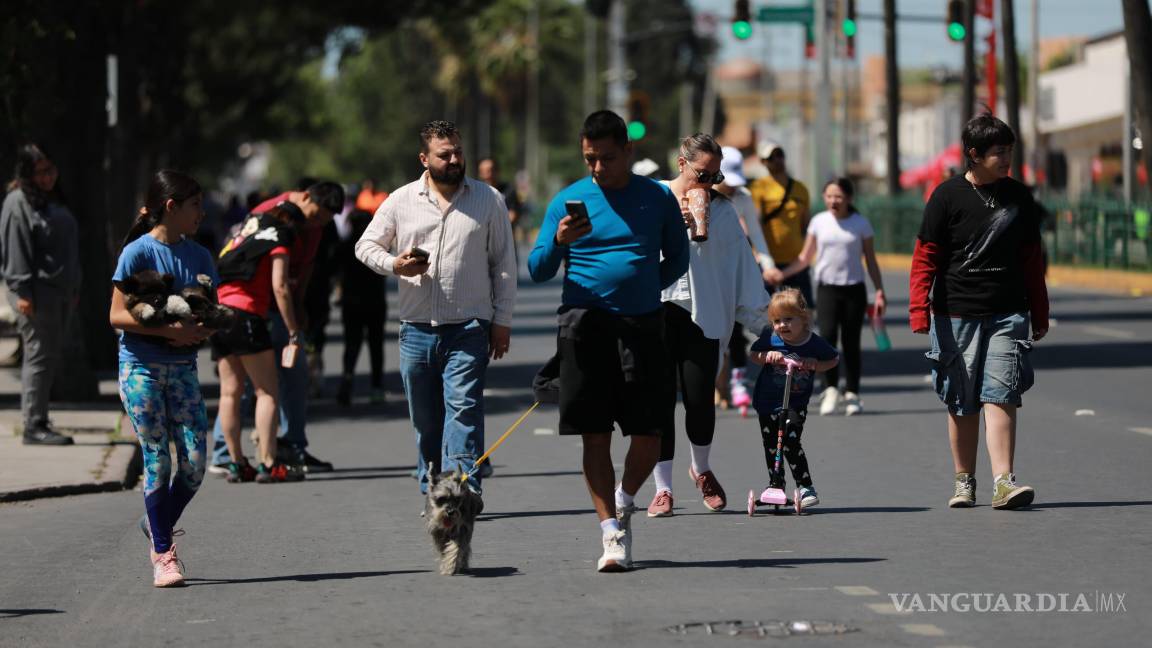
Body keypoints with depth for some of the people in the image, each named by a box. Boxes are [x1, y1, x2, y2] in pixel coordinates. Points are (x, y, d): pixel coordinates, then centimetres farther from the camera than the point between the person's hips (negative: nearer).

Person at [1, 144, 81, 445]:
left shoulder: (52, 200, 19)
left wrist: (73, 288, 21)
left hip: (60, 293, 9)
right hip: (37, 294, -9)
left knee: (52, 357, 10)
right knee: (39, 356, -9)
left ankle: (37, 419, 16)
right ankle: (34, 425, -7)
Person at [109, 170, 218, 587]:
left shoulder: (198, 255, 10)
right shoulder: (138, 253, -7)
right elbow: (117, 316, -11)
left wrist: (202, 331, -9)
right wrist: (171, 330, -20)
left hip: (182, 366, 5)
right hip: (141, 366, -5)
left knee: (194, 461, -4)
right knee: (158, 459, -6)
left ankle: (158, 525, 21)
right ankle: (162, 554, 2)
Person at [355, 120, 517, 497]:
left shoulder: (488, 200, 6)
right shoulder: (401, 201, 8)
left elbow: (504, 264, 7)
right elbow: (366, 246, 12)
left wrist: (502, 321, 2)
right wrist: (393, 264, -10)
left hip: (468, 328, -2)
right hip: (417, 329, 2)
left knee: (463, 408, -15)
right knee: (425, 419, 9)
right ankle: (432, 490, 20)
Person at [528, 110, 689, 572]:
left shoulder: (658, 198, 8)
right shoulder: (568, 200, 5)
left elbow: (677, 258, 18)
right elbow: (537, 270, 3)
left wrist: (643, 289, 6)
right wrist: (558, 242, -16)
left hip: (642, 324, 1)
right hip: (584, 323, -1)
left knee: (649, 433, -2)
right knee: (595, 433, -3)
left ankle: (625, 500, 26)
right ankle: (611, 532, 3)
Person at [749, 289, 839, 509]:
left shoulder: (814, 343, -11)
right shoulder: (770, 339, -11)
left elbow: (834, 359, 5)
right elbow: (754, 355, 3)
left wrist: (816, 364, -14)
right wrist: (767, 356, -19)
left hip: (796, 403, -3)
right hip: (768, 401, 3)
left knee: (790, 442, -18)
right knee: (770, 445, 13)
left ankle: (806, 487, -10)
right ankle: (776, 484, 34)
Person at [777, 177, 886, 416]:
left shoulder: (861, 224, 2)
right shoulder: (819, 222, 4)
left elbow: (871, 261, 7)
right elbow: (805, 258, 10)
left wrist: (879, 291, 1)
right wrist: (781, 274, -3)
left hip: (854, 289, 0)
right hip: (827, 288, 0)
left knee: (851, 342, 2)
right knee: (828, 336, -17)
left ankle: (852, 394, 11)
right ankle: (830, 390, -6)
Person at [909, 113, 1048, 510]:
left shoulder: (1018, 198, 8)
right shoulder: (948, 196, -2)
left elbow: (1032, 260, 16)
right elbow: (925, 258, -2)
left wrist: (1039, 317, 17)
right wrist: (919, 312, -12)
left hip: (1007, 314, 1)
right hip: (955, 314, -1)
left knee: (1000, 396, -11)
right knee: (962, 404, 6)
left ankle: (1003, 481, -17)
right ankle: (964, 481, 18)